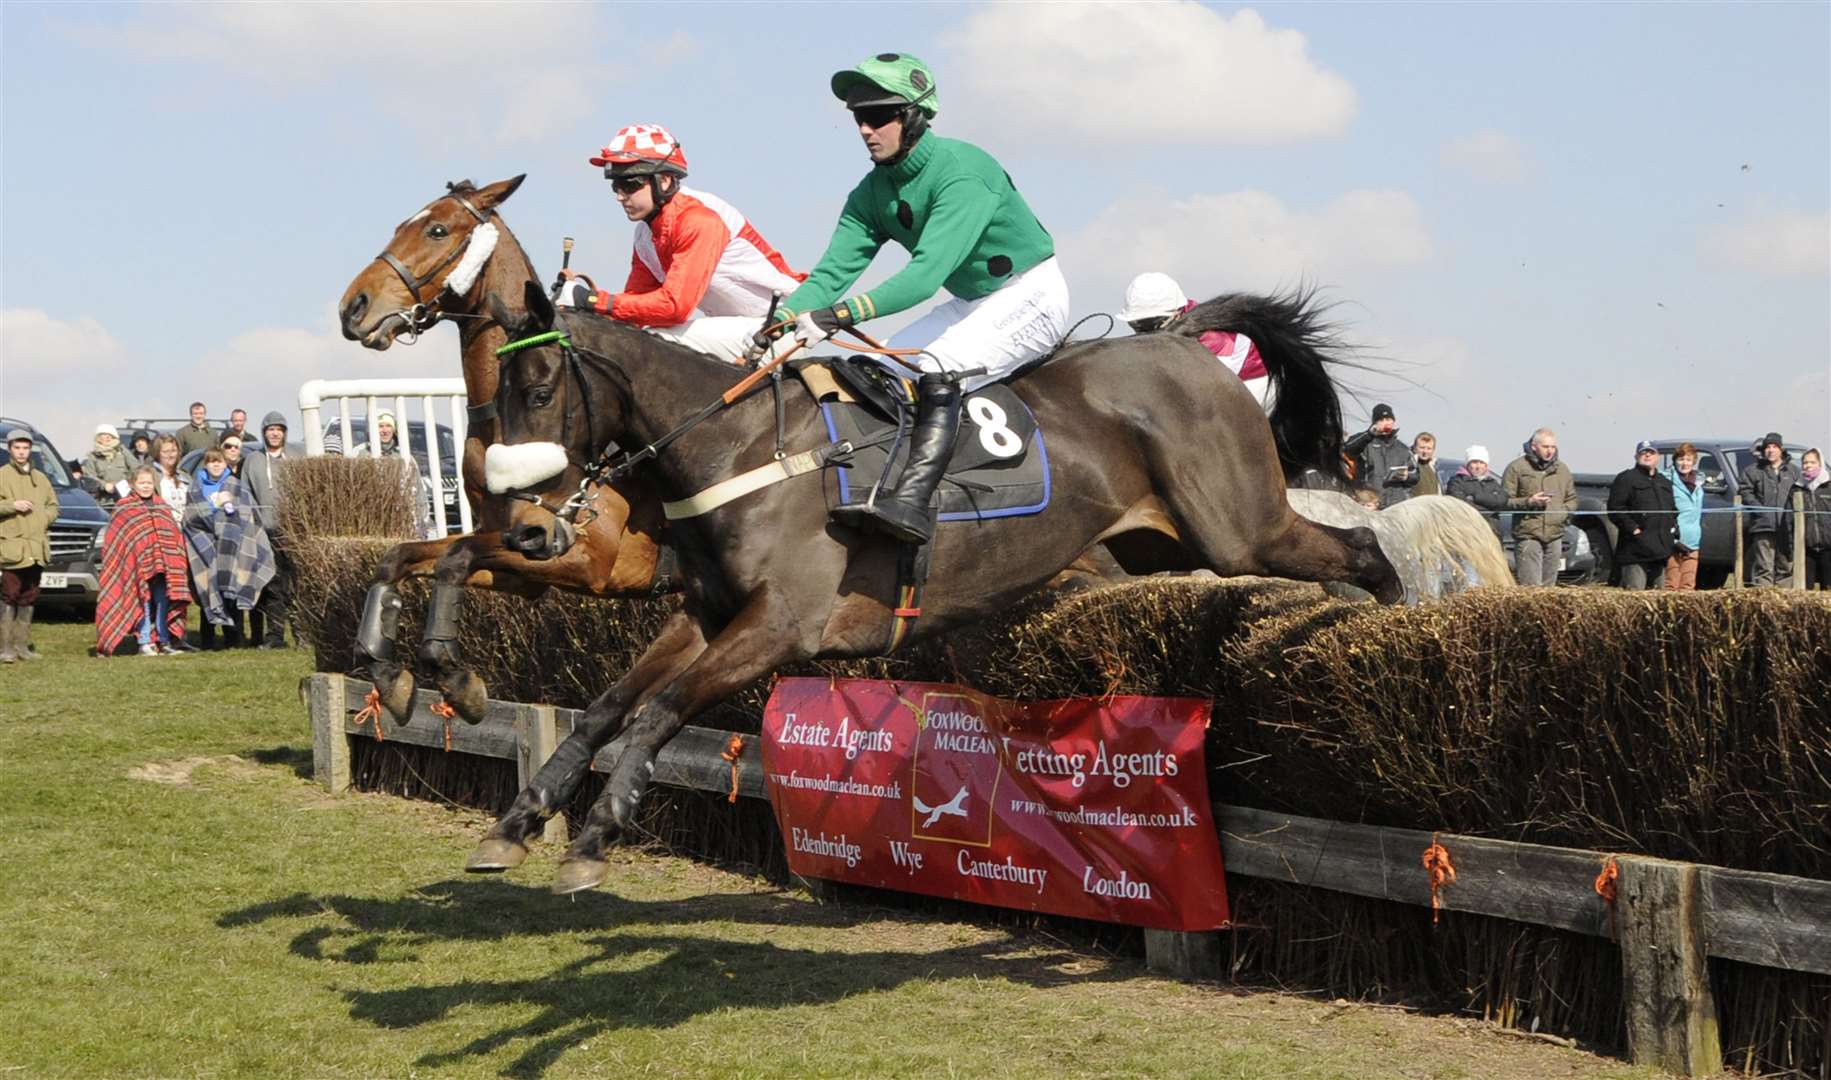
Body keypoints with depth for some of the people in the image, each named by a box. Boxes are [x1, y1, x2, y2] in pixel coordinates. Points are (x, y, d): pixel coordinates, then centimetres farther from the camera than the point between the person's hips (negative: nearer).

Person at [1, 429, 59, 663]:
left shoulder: (40, 478, 18)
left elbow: (53, 506, 22)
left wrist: (44, 518, 3)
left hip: (37, 546, 6)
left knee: (28, 599, 8)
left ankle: (22, 645, 14)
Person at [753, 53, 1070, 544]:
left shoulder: (961, 170, -28)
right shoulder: (872, 193, -2)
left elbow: (927, 272, -38)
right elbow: (832, 270, -8)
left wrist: (845, 312, -47)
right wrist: (783, 319, -27)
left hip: (1030, 295, -9)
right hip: (970, 302, 9)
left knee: (938, 372, -30)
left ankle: (911, 502, -42)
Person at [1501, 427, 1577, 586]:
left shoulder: (1562, 469, 16)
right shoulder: (1517, 468, 0)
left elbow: (1571, 500, 23)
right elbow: (1504, 500, -1)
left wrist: (1564, 513, 2)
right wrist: (1528, 502, -16)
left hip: (1555, 535, 5)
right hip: (1528, 535, -5)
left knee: (1549, 585, 7)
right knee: (1531, 586, -12)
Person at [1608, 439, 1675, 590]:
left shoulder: (1665, 483, 23)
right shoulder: (1626, 478, -1)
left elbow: (1673, 510, 31)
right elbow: (1615, 509, -9)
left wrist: (1673, 526, 11)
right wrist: (1633, 528, -17)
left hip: (1661, 551, 7)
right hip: (1636, 551, -7)